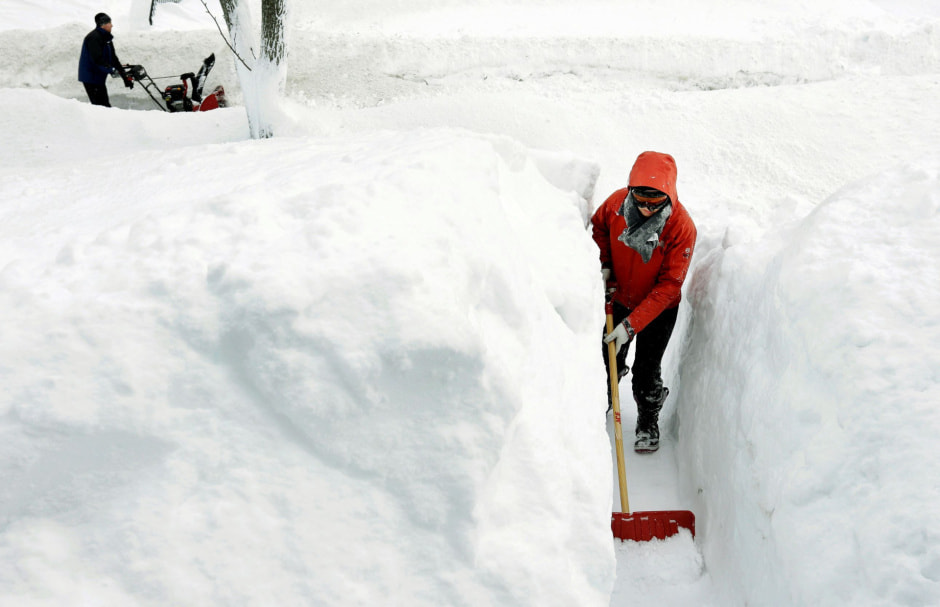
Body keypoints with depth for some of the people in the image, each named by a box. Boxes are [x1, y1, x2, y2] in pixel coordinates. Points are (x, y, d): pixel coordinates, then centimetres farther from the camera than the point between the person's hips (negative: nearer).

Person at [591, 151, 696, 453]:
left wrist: (632, 325, -31)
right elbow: (598, 227, 4)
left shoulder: (682, 227, -31)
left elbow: (669, 286, -27)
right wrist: (602, 263, -11)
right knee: (609, 362, 15)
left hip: (659, 309, -3)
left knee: (646, 372, 5)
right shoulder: (617, 202, -21)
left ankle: (648, 422, 34)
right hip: (618, 298, 3)